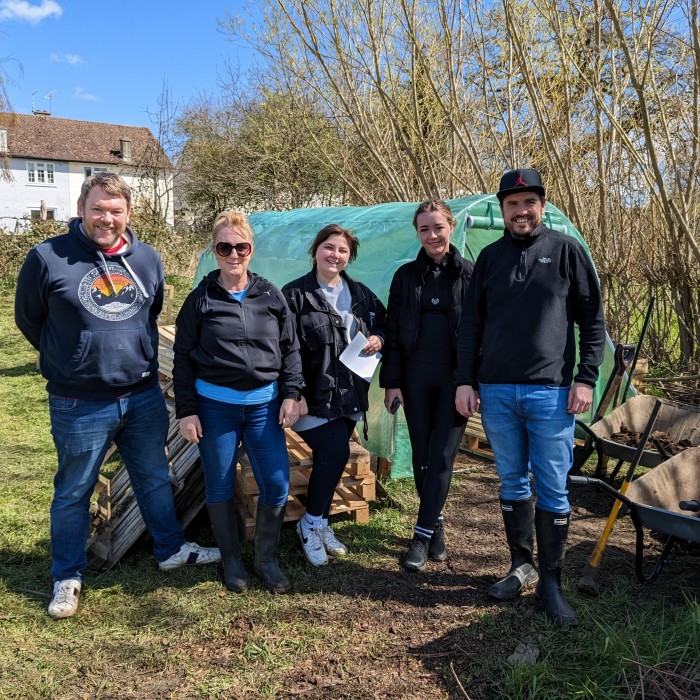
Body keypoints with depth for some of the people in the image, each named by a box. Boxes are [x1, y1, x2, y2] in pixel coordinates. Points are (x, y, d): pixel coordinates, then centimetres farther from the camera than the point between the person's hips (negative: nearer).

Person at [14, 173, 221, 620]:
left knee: (155, 478, 18)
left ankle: (172, 549, 37)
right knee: (73, 492, 10)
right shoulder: (49, 258, -11)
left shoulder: (148, 259, 2)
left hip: (144, 397, 4)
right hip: (80, 404, -4)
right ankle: (67, 576, 28)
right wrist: (70, 360, 10)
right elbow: (28, 319, 3)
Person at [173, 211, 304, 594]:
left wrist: (291, 394, -1)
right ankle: (231, 559, 30)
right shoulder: (200, 300, -2)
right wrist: (186, 412, -3)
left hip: (265, 405, 2)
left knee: (277, 484, 0)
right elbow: (183, 359, 1)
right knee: (220, 487, 9)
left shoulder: (270, 295, 3)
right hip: (215, 407, -1)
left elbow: (290, 348, 8)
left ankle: (266, 558, 22)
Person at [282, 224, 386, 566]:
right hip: (314, 396, -5)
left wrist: (378, 338, -2)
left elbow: (383, 323, 22)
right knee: (335, 453, -16)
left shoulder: (360, 293, 10)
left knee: (330, 458, 10)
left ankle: (320, 522, 28)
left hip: (349, 395, 6)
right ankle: (310, 524, 6)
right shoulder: (295, 294, -7)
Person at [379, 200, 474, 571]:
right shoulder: (406, 275, 6)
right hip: (416, 376, 3)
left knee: (442, 456, -3)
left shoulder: (469, 274, -1)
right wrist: (391, 381, 1)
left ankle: (422, 535, 4)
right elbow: (393, 332, 6)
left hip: (455, 377, -3)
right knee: (422, 456, 8)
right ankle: (437, 523, 26)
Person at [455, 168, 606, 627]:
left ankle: (551, 582, 16)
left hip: (551, 392, -3)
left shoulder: (566, 250, 2)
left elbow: (593, 320, 2)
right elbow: (472, 325, 10)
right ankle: (522, 566, 28)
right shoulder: (490, 257, 10)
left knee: (553, 487, 2)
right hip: (496, 391, 3)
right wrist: (465, 380, 4)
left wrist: (586, 378, -6)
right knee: (512, 481, 12)